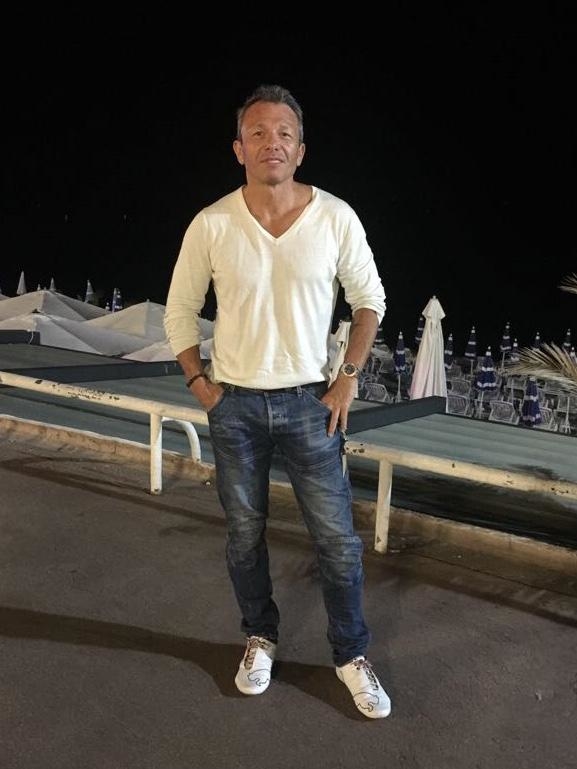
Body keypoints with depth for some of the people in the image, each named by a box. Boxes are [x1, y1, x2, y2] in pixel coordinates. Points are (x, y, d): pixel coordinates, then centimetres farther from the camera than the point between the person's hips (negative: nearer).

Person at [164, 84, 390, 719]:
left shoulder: (336, 217, -7)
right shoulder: (211, 224, -6)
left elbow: (369, 300, 4)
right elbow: (179, 309, 6)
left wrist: (346, 379, -3)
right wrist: (199, 383, -1)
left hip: (310, 403, 0)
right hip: (234, 404, 1)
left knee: (336, 537, 5)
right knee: (244, 534, 14)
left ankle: (351, 655, 26)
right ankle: (260, 638, 37)